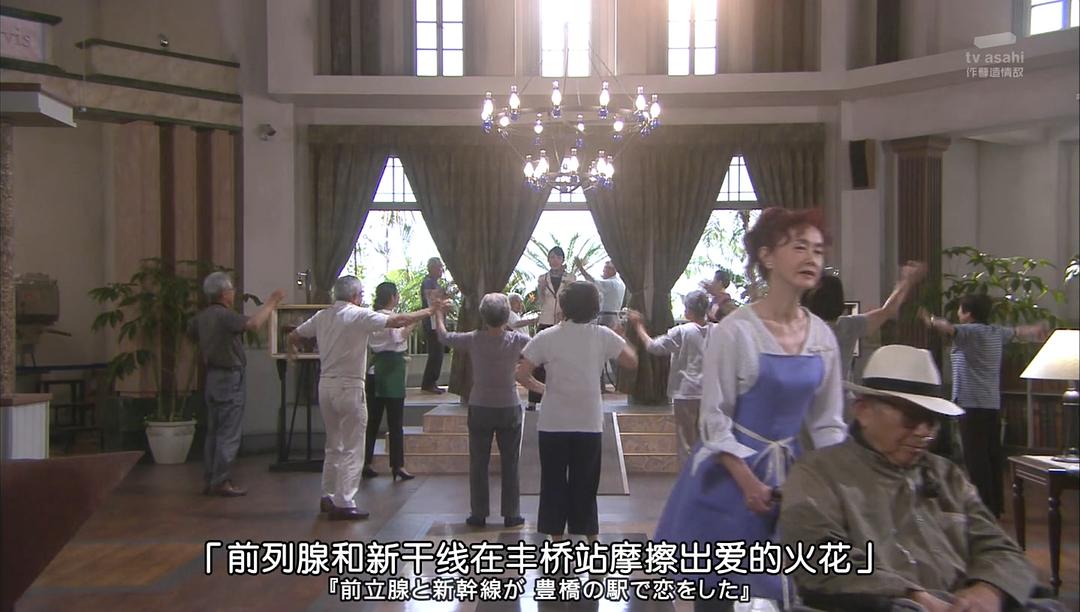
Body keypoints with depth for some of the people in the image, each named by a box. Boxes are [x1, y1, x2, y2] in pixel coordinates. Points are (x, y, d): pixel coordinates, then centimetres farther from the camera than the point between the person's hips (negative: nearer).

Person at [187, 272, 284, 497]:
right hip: (230, 378, -9)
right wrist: (271, 302, -24)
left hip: (212, 376, 9)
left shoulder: (201, 317, 9)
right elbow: (253, 323, -34)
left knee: (213, 432, 13)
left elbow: (190, 333, 28)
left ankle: (209, 480, 17)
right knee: (228, 434, -4)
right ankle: (222, 481, -3)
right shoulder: (224, 315, -19)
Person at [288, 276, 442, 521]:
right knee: (351, 448, -2)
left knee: (333, 445, 18)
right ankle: (344, 503, -3)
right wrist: (430, 310, -3)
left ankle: (328, 497, 23)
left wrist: (293, 349, 39)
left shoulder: (322, 316, 7)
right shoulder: (359, 315, -11)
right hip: (349, 387, -7)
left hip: (326, 385, 7)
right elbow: (399, 321, -13)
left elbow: (293, 337, 16)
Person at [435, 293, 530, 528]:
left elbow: (443, 337, 5)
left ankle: (479, 514, 13)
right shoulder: (517, 340, -12)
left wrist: (438, 313, 22)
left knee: (478, 463, 9)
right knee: (510, 464, 8)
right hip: (509, 409, 0)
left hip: (480, 409, 0)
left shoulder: (473, 340, -11)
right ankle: (511, 514, 13)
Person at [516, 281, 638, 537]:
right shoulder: (603, 336, -5)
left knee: (553, 486, 10)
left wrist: (541, 388, 8)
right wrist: (621, 337, 16)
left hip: (553, 425, 0)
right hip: (589, 425, 0)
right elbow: (632, 361, 1)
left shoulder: (547, 337, -5)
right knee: (584, 489, 11)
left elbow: (521, 374, -8)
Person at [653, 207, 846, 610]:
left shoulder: (823, 337, 2)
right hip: (731, 472, -5)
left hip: (792, 472, 5)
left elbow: (827, 422, 8)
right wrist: (749, 482, -16)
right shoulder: (735, 331, -15)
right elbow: (715, 418, -12)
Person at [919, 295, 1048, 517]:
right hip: (993, 405, 8)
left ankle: (984, 505, -9)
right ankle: (996, 505, 18)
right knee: (993, 456, 12)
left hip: (972, 405, -8)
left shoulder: (969, 331, -9)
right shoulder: (997, 332, 14)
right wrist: (1038, 330, 53)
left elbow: (948, 328, -31)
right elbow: (1018, 332, 35)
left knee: (976, 458, -8)